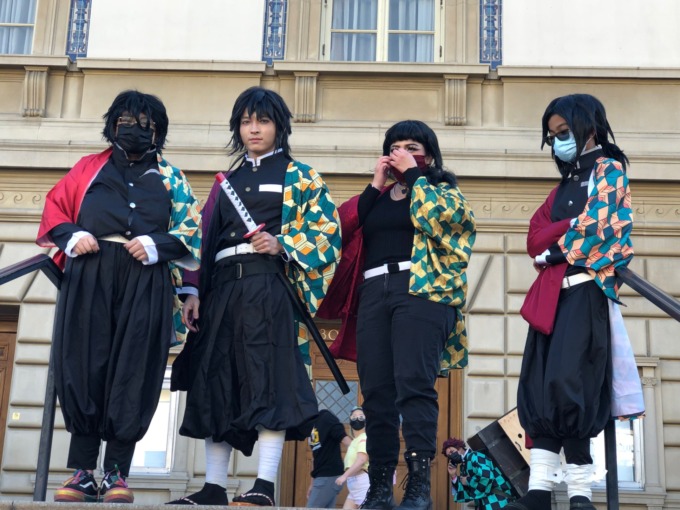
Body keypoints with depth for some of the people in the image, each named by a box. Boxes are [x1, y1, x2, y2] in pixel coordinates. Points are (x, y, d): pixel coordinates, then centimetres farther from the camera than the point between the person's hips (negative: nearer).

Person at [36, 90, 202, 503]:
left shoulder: (171, 178, 17)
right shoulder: (89, 168, 20)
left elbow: (192, 229, 8)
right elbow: (55, 207, 14)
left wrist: (156, 246, -9)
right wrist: (72, 236, -6)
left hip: (145, 283, -1)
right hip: (90, 278, 1)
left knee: (132, 373, -5)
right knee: (85, 367, -5)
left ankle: (117, 474, -1)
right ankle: (82, 473, -2)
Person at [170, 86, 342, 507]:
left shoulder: (300, 177, 9)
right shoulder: (227, 182, 23)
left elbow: (326, 231, 0)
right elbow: (207, 238, 18)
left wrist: (282, 246, -17)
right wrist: (195, 291, 7)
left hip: (270, 286, -5)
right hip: (224, 286, 5)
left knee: (268, 377, -14)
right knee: (217, 381, 1)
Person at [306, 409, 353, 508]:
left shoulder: (325, 417, -10)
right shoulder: (312, 423, 15)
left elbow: (343, 438, -20)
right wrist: (313, 483, 21)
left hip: (329, 476, -8)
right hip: (323, 476, 8)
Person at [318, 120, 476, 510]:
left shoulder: (443, 192, 14)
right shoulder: (376, 198, 26)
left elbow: (438, 216, -9)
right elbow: (345, 227, 9)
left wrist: (413, 175, 2)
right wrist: (376, 185, 8)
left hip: (420, 291, -5)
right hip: (374, 293, 5)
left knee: (414, 384, -17)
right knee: (376, 391, -2)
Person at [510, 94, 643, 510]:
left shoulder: (608, 169, 4)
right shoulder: (566, 184, 25)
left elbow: (597, 226, -10)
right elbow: (535, 238, 12)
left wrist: (555, 250, -1)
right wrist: (570, 227, -5)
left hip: (585, 290, -7)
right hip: (551, 293, 7)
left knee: (566, 385, -17)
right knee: (537, 389, -5)